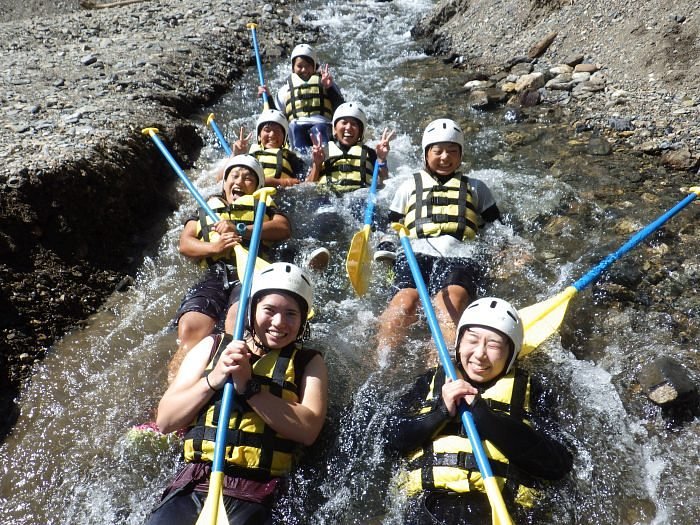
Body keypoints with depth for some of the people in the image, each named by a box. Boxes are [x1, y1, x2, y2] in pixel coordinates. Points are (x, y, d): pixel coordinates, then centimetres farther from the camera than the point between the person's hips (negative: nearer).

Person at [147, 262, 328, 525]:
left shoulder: (309, 363, 9)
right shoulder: (212, 346, 13)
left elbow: (308, 429, -7)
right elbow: (164, 421, 9)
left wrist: (249, 387, -13)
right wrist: (213, 380, -7)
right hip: (190, 487, 1)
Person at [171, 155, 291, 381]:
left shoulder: (263, 206, 29)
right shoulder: (205, 208, 33)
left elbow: (284, 228, 7)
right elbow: (185, 244, 19)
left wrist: (241, 230, -5)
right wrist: (213, 247, -3)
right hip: (214, 277, 3)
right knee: (190, 329, -25)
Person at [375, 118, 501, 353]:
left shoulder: (475, 188, 33)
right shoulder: (410, 186, 31)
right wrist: (385, 248, 5)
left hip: (458, 256, 0)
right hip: (415, 254, 0)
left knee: (453, 298, -35)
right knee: (405, 300, -33)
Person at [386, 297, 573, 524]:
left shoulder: (527, 391, 11)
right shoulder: (432, 382, 17)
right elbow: (394, 438, 10)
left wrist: (482, 414, -8)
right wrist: (442, 410, -5)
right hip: (427, 506, 1)